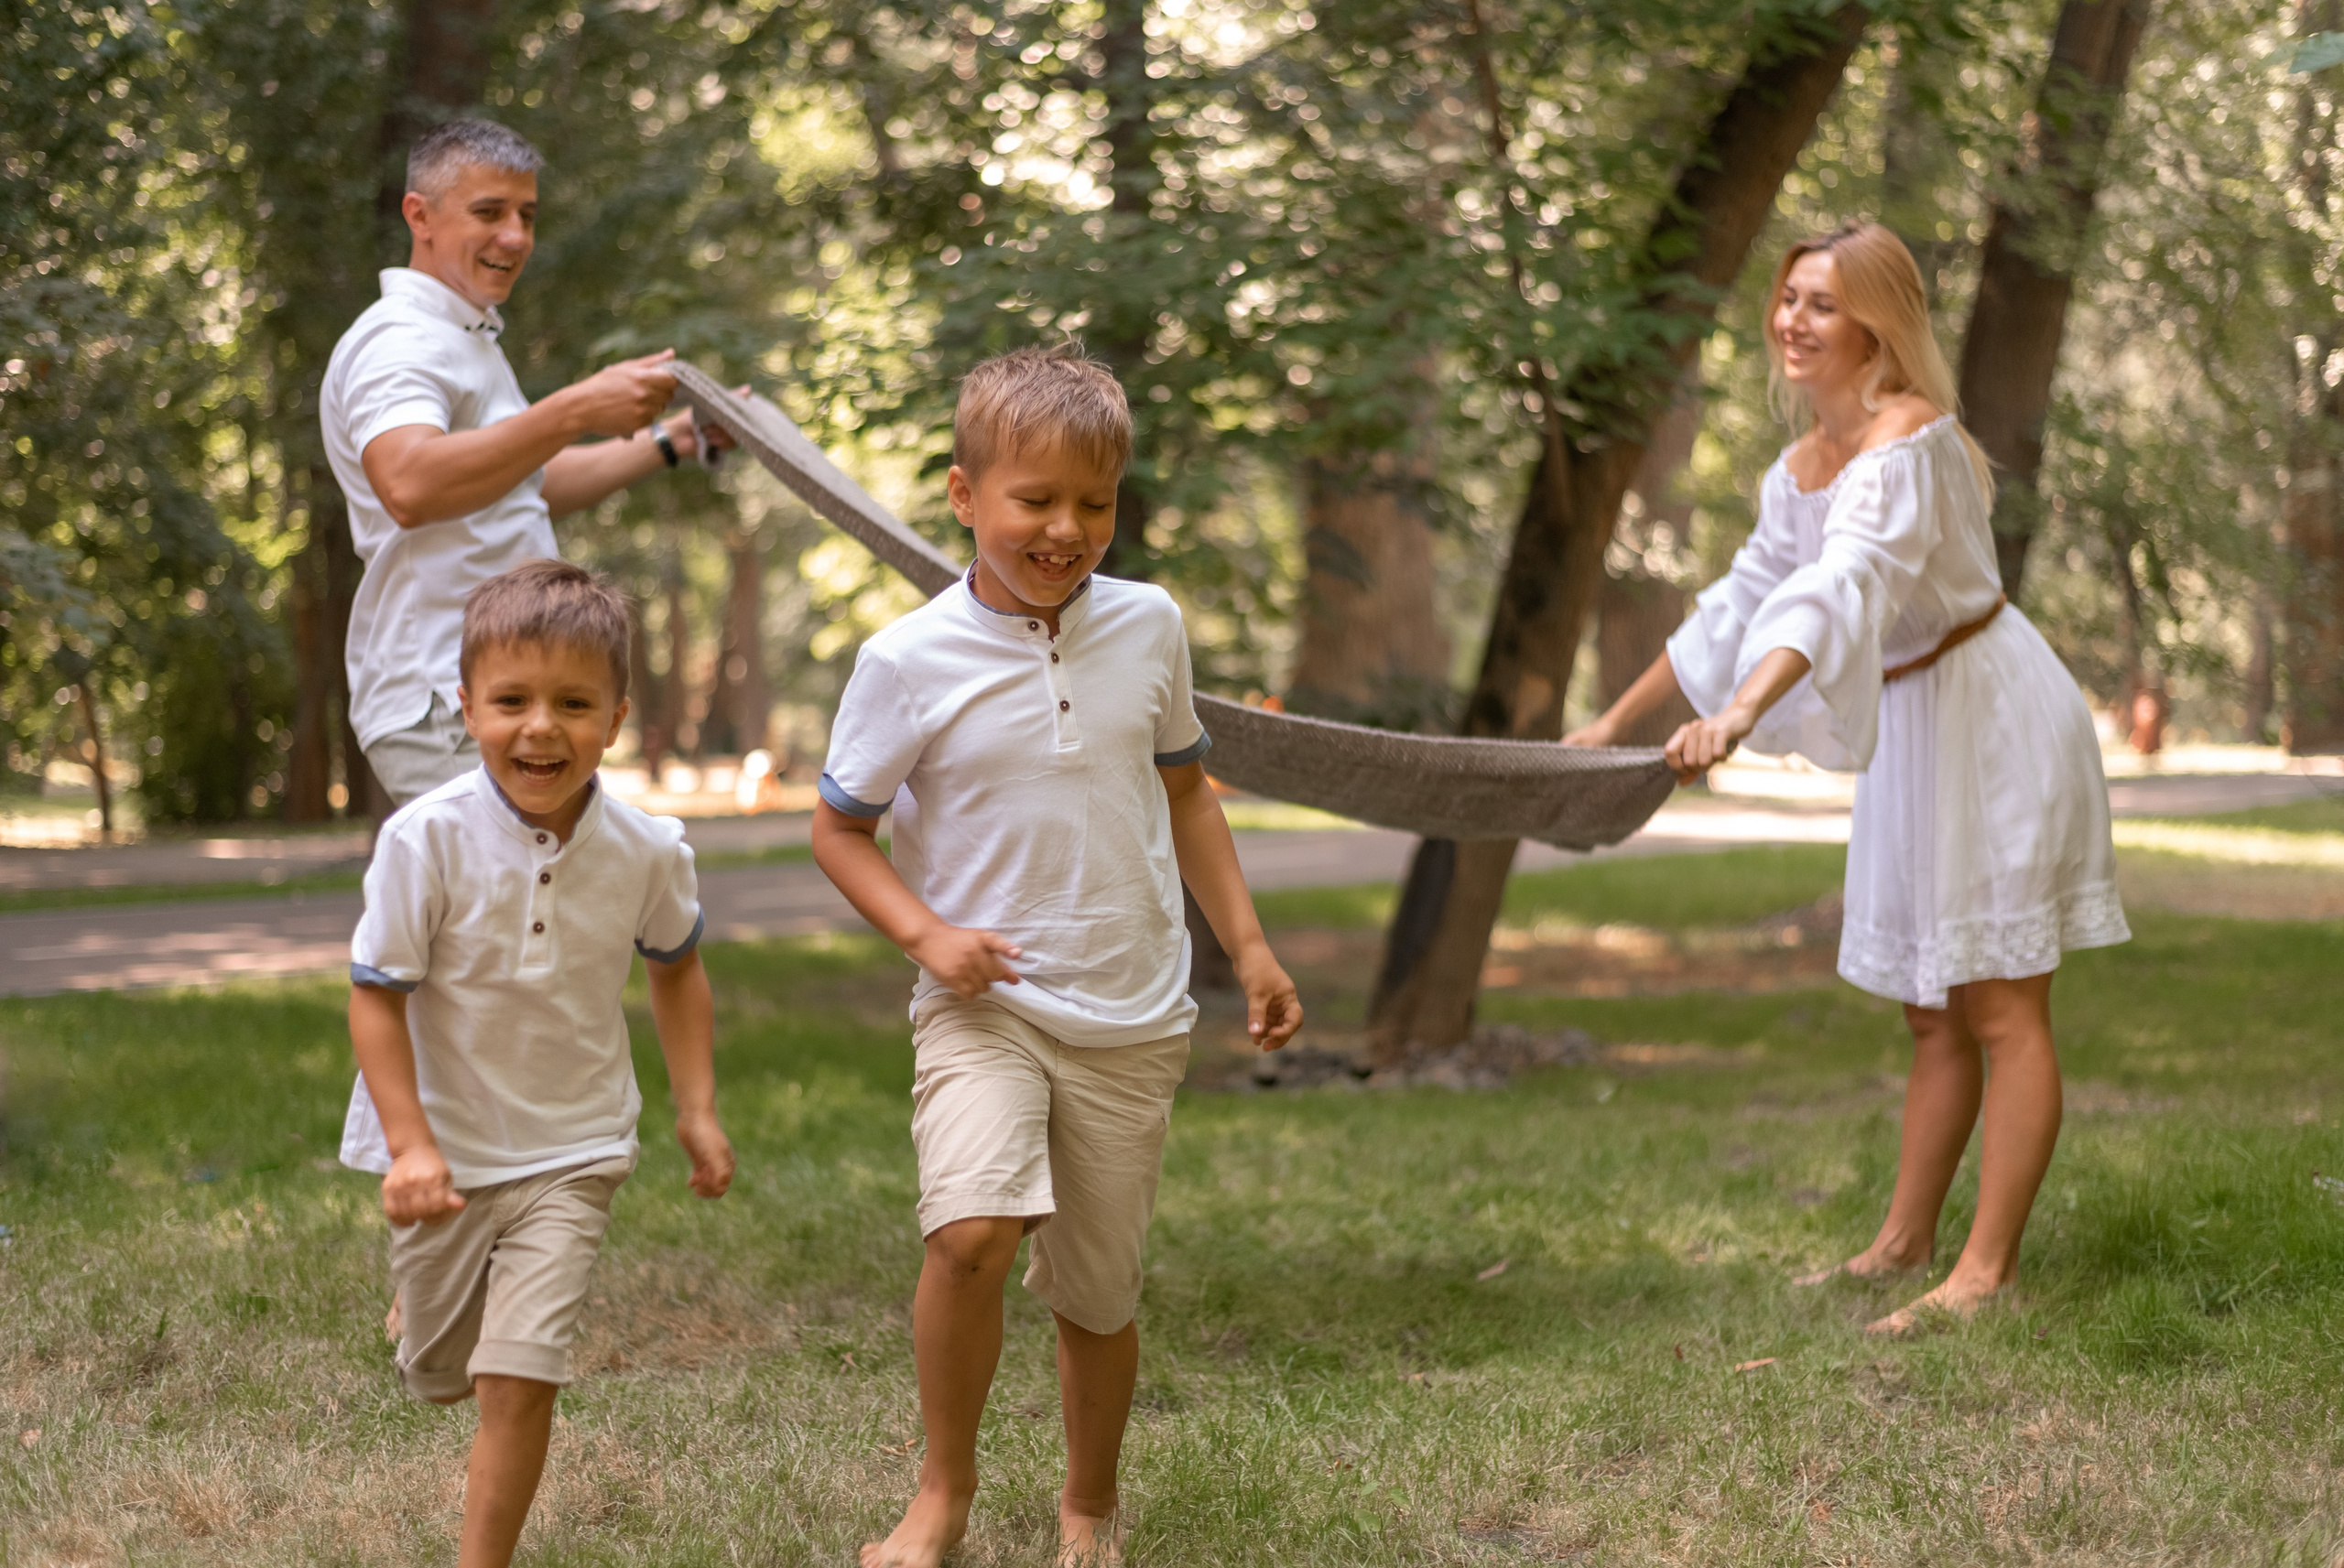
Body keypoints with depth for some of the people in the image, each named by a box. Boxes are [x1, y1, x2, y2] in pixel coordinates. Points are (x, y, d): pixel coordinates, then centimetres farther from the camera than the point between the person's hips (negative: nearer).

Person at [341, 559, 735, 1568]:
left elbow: (675, 965, 9)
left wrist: (696, 1106, 6)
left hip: (570, 1152, 0)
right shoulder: (427, 838, -21)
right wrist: (411, 1144, -21)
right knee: (436, 1378, 19)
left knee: (518, 1380, -13)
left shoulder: (646, 851, -12)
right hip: (445, 1146, 0)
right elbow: (376, 993, -15)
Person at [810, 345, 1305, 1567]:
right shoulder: (911, 661, -9)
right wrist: (926, 934, -15)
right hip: (985, 1005, -3)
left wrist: (1248, 948, 13)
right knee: (973, 1228, -26)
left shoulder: (1148, 627, 2)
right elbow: (839, 828, 1)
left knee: (1098, 1292, 9)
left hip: (1133, 1020, 3)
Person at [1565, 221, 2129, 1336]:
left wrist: (1744, 713, -52)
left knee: (2001, 1007, -6)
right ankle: (1903, 1242, 22)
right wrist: (1618, 719, 19)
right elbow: (1744, 601, 17)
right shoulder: (1804, 465, 6)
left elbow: (1843, 588, -39)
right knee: (1931, 1010, 15)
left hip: (1992, 715, -9)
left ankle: (1987, 1272, -6)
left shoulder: (1904, 442, -22)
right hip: (1910, 732, 9)